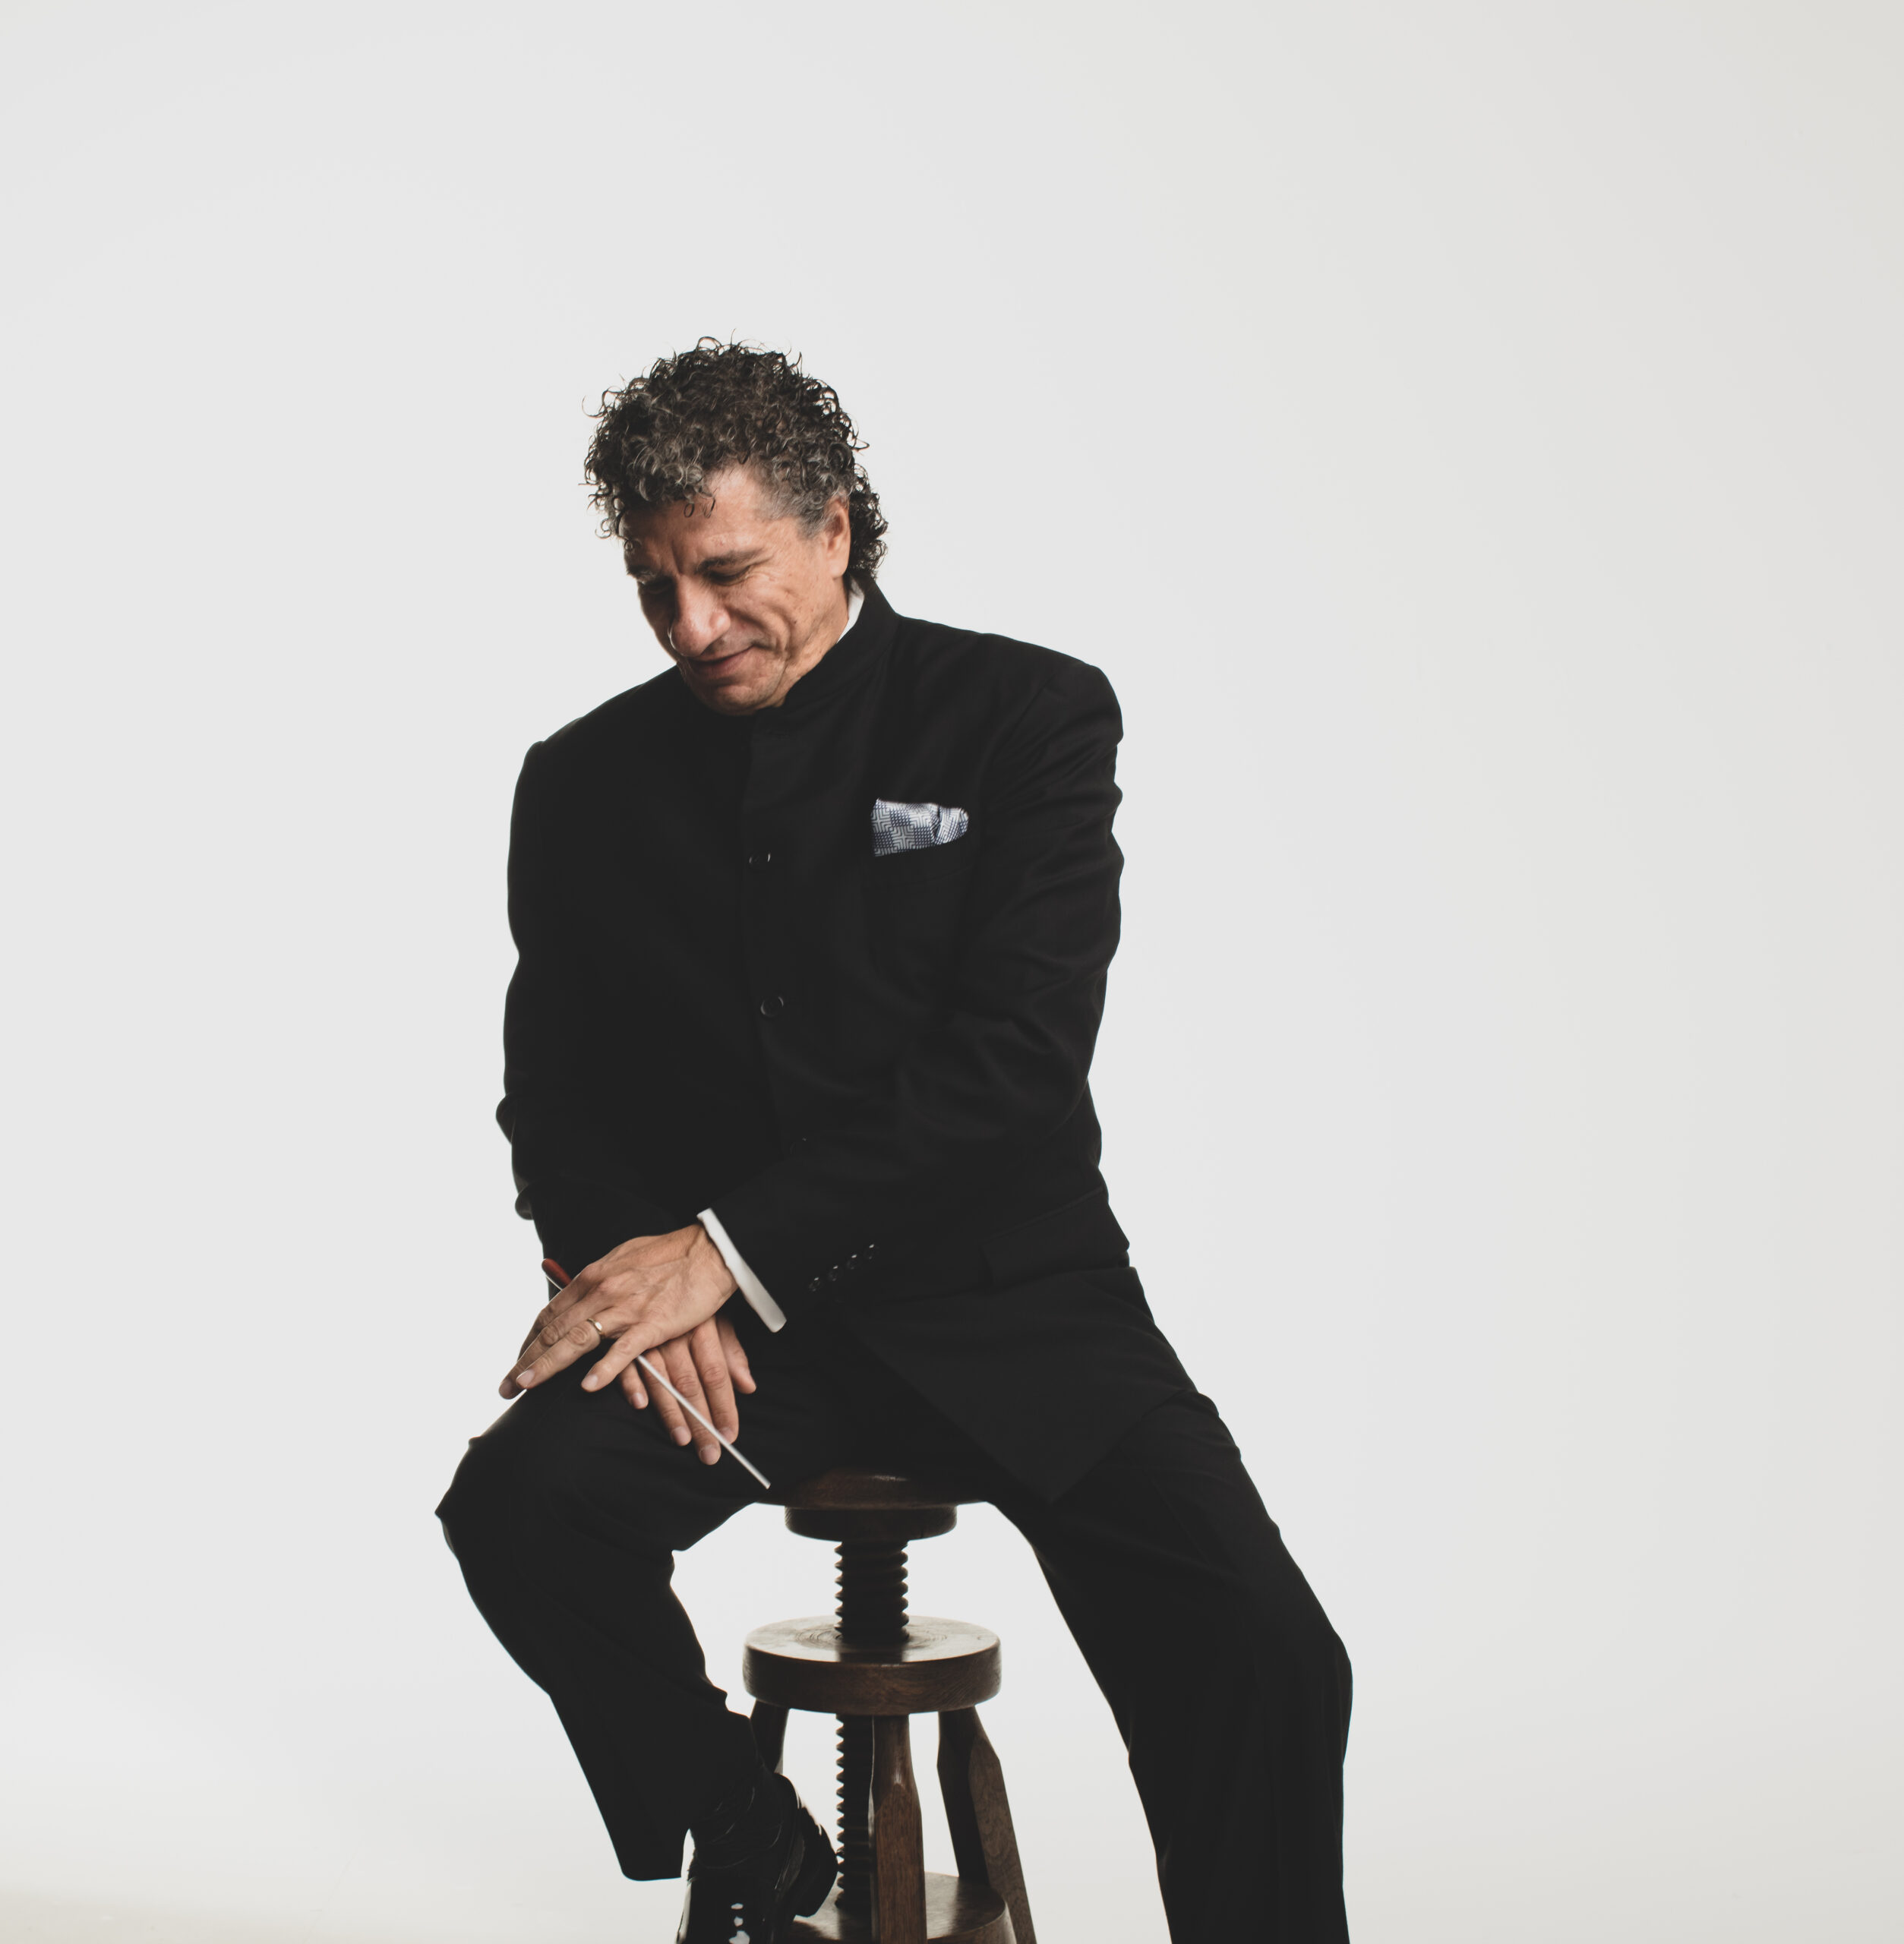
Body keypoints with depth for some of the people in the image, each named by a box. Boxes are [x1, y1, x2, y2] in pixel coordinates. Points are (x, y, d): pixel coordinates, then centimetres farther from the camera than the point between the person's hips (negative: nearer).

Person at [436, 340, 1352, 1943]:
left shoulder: (1031, 716, -4)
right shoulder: (587, 785, 8)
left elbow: (1013, 1060, -14)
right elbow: (556, 1096, 9)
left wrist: (725, 1246, -20)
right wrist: (637, 1275, -13)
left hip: (1006, 1295, -2)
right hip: (729, 1324, 2)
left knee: (1264, 1660, -22)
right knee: (523, 1500, -27)